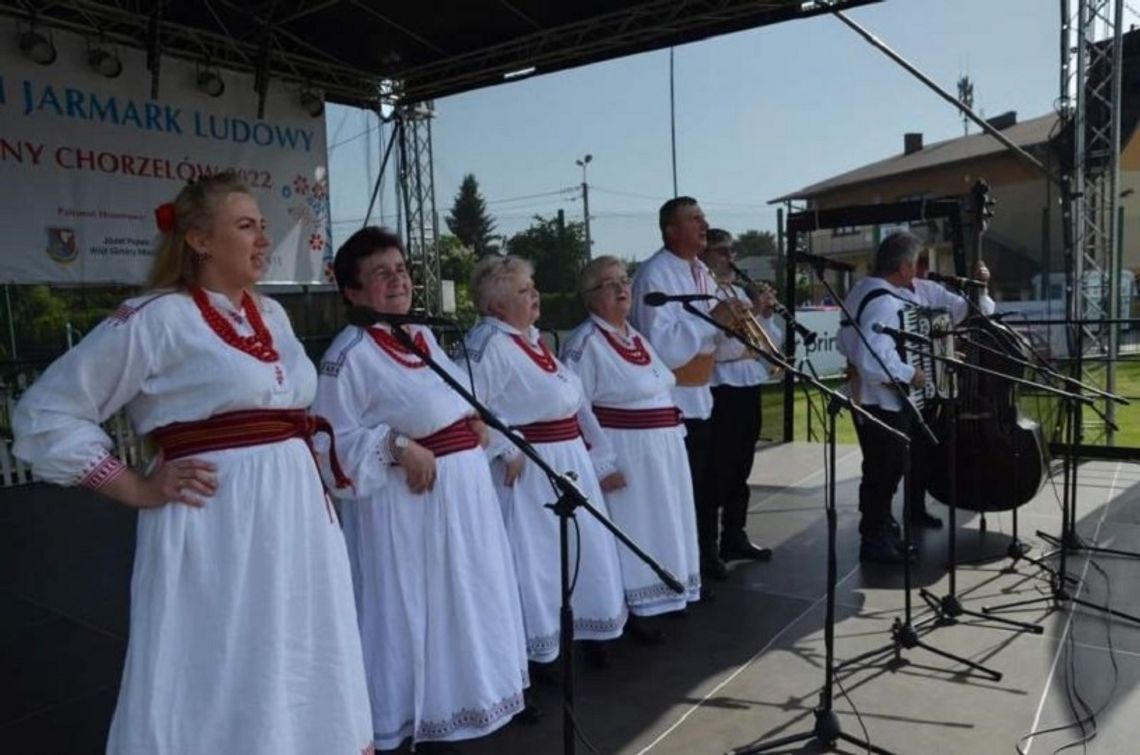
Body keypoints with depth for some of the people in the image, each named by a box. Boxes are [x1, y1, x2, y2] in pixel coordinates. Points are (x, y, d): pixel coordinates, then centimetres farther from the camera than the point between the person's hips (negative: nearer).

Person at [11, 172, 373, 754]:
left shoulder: (272, 315, 12)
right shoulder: (157, 318, -8)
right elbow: (45, 414, -6)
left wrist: (316, 468, 12)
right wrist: (136, 488, -9)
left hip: (296, 514, 7)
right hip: (217, 523, -7)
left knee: (302, 687, 18)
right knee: (217, 690, 6)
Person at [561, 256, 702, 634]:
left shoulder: (634, 336, 12)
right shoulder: (585, 343, -16)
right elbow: (576, 410, -21)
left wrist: (672, 432, 17)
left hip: (660, 449, 9)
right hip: (623, 452, -9)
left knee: (658, 524, 19)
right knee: (630, 531, 0)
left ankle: (661, 596, 34)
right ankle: (629, 609, 13)